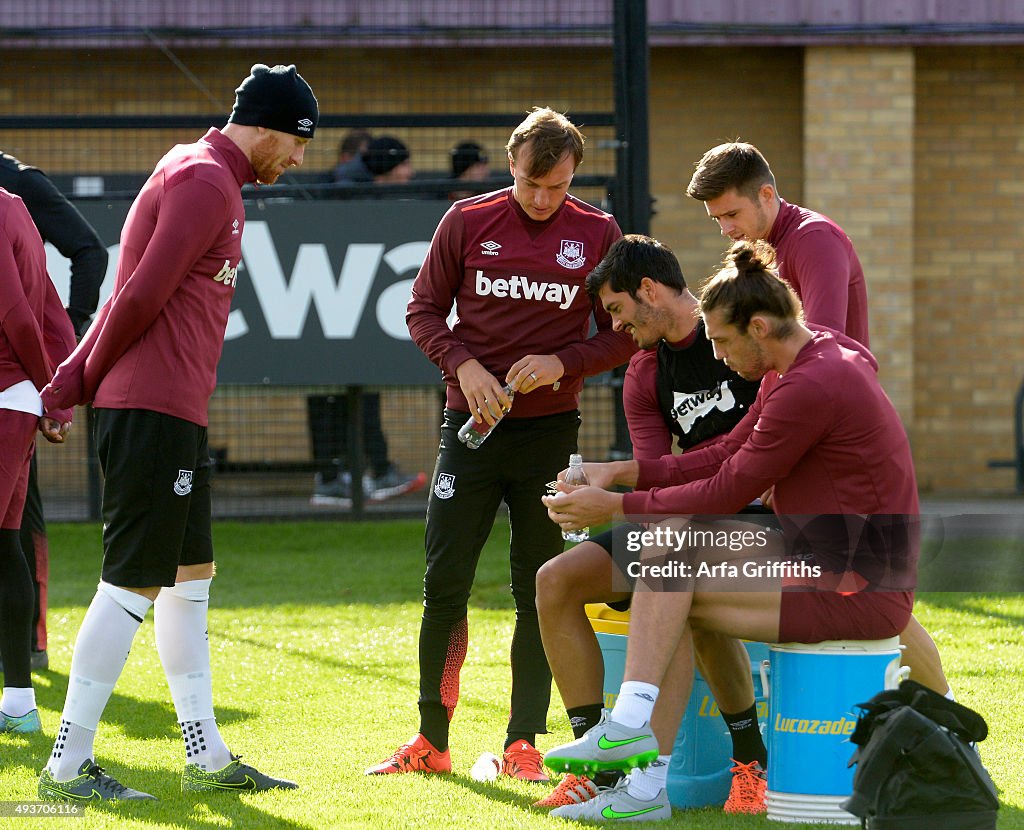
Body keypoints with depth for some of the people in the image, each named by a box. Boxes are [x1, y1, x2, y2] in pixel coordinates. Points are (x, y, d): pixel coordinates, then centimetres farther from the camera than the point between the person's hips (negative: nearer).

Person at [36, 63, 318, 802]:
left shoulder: (208, 179, 20)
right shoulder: (205, 180, -13)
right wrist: (88, 379, -5)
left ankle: (206, 758, 21)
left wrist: (75, 381, 7)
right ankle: (68, 766, -7)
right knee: (133, 582, -9)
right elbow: (143, 295, -18)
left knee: (190, 574, 15)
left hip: (178, 415, 11)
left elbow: (135, 294, 15)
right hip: (153, 411, -11)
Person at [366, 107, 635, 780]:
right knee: (444, 584, -1)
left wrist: (562, 363, -13)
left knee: (539, 594, 1)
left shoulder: (598, 234, 1)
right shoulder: (467, 222, 2)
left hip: (551, 431, 0)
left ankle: (523, 745, 8)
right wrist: (464, 365, -11)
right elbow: (424, 310, 6)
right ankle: (432, 742, 9)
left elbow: (623, 335, 4)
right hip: (472, 423, 0)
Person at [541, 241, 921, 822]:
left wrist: (618, 507, -7)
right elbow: (727, 456, 16)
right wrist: (624, 472, 7)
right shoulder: (793, 369, 13)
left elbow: (728, 493, -15)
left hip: (857, 593, -10)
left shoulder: (810, 387, -19)